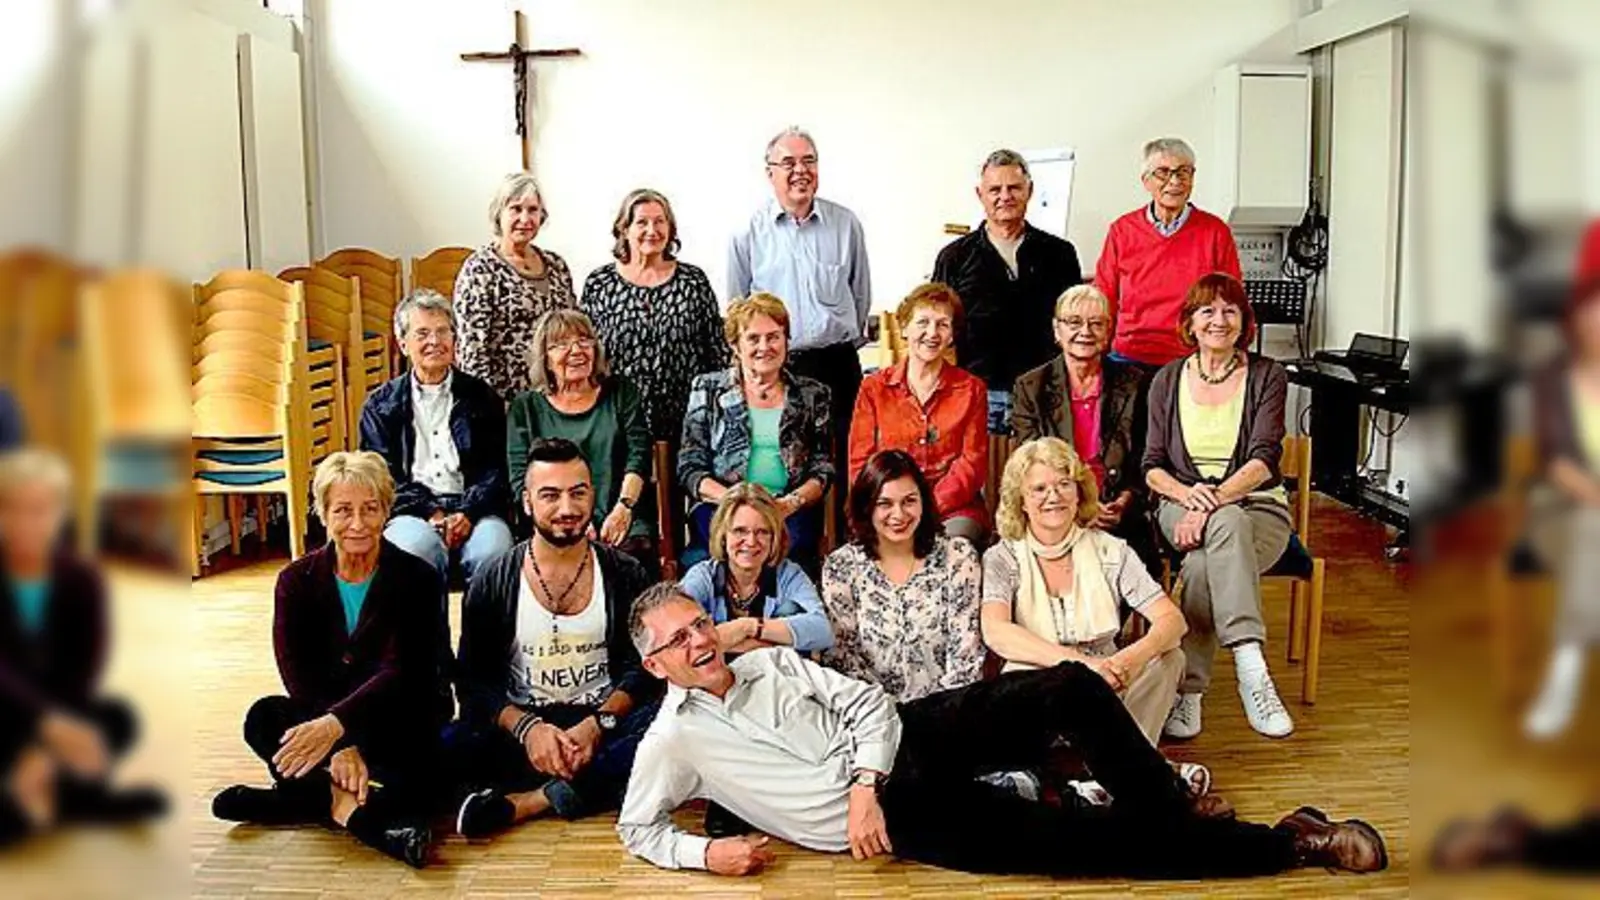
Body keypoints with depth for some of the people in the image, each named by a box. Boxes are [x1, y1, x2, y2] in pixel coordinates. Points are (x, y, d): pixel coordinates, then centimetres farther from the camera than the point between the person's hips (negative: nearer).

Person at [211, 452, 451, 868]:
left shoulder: (418, 579, -9)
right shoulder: (298, 581, -1)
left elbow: (399, 674, -20)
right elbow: (298, 676, -13)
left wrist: (335, 725, -39)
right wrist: (341, 747, -30)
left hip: (401, 719, -2)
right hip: (320, 716, 3)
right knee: (262, 718, -29)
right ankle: (350, 806, -35)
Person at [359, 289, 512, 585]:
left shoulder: (482, 398, 17)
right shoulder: (380, 405, 16)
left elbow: (496, 468, 8)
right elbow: (383, 476, 6)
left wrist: (467, 513, -11)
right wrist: (431, 514, -11)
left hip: (472, 508, 0)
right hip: (411, 511, 0)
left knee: (492, 551, -32)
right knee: (418, 548, -34)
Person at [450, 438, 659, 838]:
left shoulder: (624, 575, 2)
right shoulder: (492, 584, 2)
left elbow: (643, 668, -1)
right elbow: (474, 681, -1)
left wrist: (597, 724, -19)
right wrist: (527, 727, -20)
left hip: (603, 720, 0)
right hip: (520, 726, 0)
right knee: (451, 747, -31)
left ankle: (530, 801, -26)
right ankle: (591, 788, -21)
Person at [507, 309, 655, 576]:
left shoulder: (621, 393, 16)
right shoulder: (526, 407, 14)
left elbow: (639, 456, 5)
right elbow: (522, 479, 4)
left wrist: (623, 507, -13)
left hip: (623, 523, 0)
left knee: (634, 550, -32)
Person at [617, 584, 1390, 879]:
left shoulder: (770, 662, 9)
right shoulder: (672, 742, -1)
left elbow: (866, 700, 4)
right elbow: (637, 829, 6)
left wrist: (862, 781, -15)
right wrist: (706, 852, -14)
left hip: (908, 739, 5)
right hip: (898, 816, -4)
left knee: (1071, 688, -17)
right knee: (1085, 839, -15)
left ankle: (1167, 805, 2)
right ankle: (1291, 842, -5)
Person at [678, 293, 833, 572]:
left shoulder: (812, 395, 15)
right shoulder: (707, 389, 13)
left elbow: (823, 470, 11)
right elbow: (689, 470, 7)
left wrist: (792, 502, -11)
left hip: (792, 512, 1)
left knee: (789, 542, -33)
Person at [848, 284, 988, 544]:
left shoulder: (971, 390, 11)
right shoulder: (874, 389, 11)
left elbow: (973, 462, 3)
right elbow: (860, 464, 7)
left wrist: (929, 506, -13)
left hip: (954, 508, 0)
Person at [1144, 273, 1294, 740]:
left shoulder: (1266, 376, 5)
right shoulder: (1168, 379, 12)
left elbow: (1264, 459, -8)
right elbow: (1153, 466, 6)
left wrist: (1214, 500, -25)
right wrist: (1187, 493, -17)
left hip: (1257, 506, -1)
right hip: (1182, 505, 1)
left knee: (1203, 564, -36)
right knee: (1228, 526, -37)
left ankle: (1187, 689, -35)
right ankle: (1251, 666, -43)